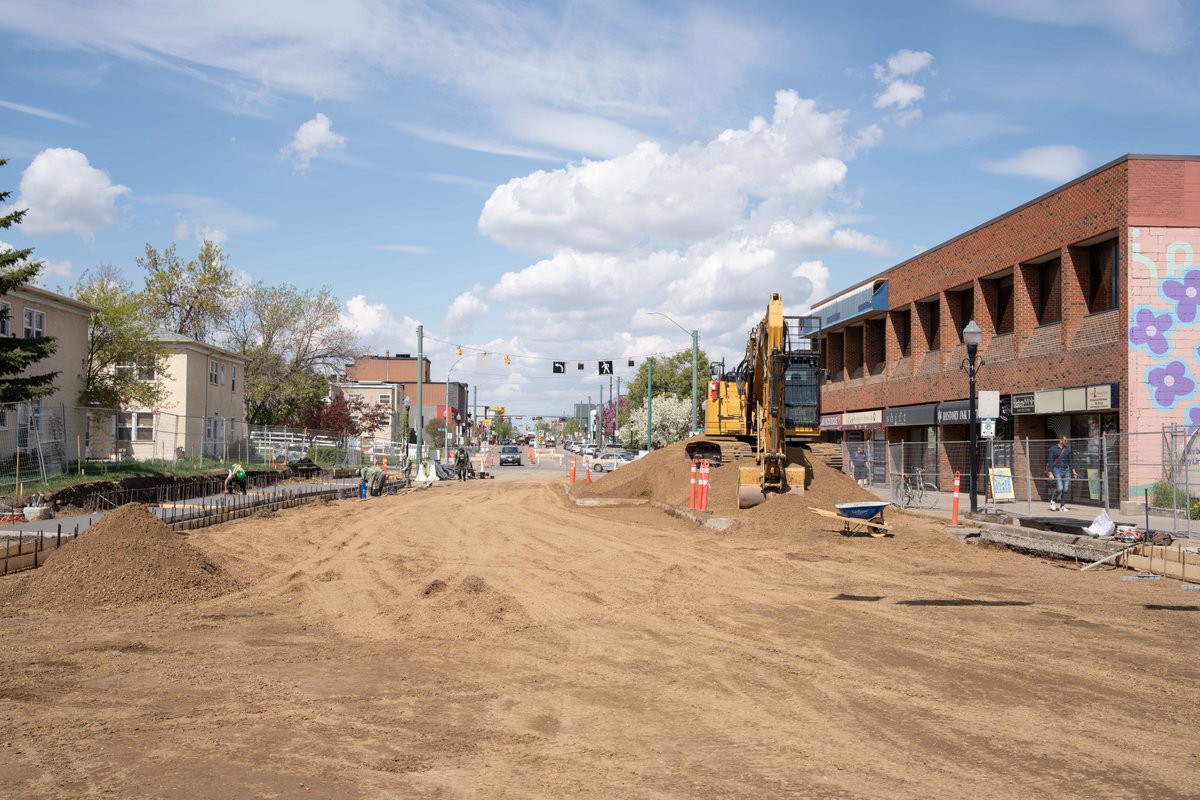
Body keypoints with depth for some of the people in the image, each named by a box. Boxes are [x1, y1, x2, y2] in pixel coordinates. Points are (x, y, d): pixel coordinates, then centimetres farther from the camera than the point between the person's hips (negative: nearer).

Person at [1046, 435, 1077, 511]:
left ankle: (1062, 506, 9)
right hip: (1057, 470, -4)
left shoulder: (1067, 448, 9)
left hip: (1066, 470, 4)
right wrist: (1050, 473, -11)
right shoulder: (1053, 449, -4)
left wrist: (1073, 471, 11)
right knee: (1059, 488, -15)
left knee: (1066, 489, -1)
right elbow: (1049, 462, -5)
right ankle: (1053, 501, 12)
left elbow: (1071, 460, 16)